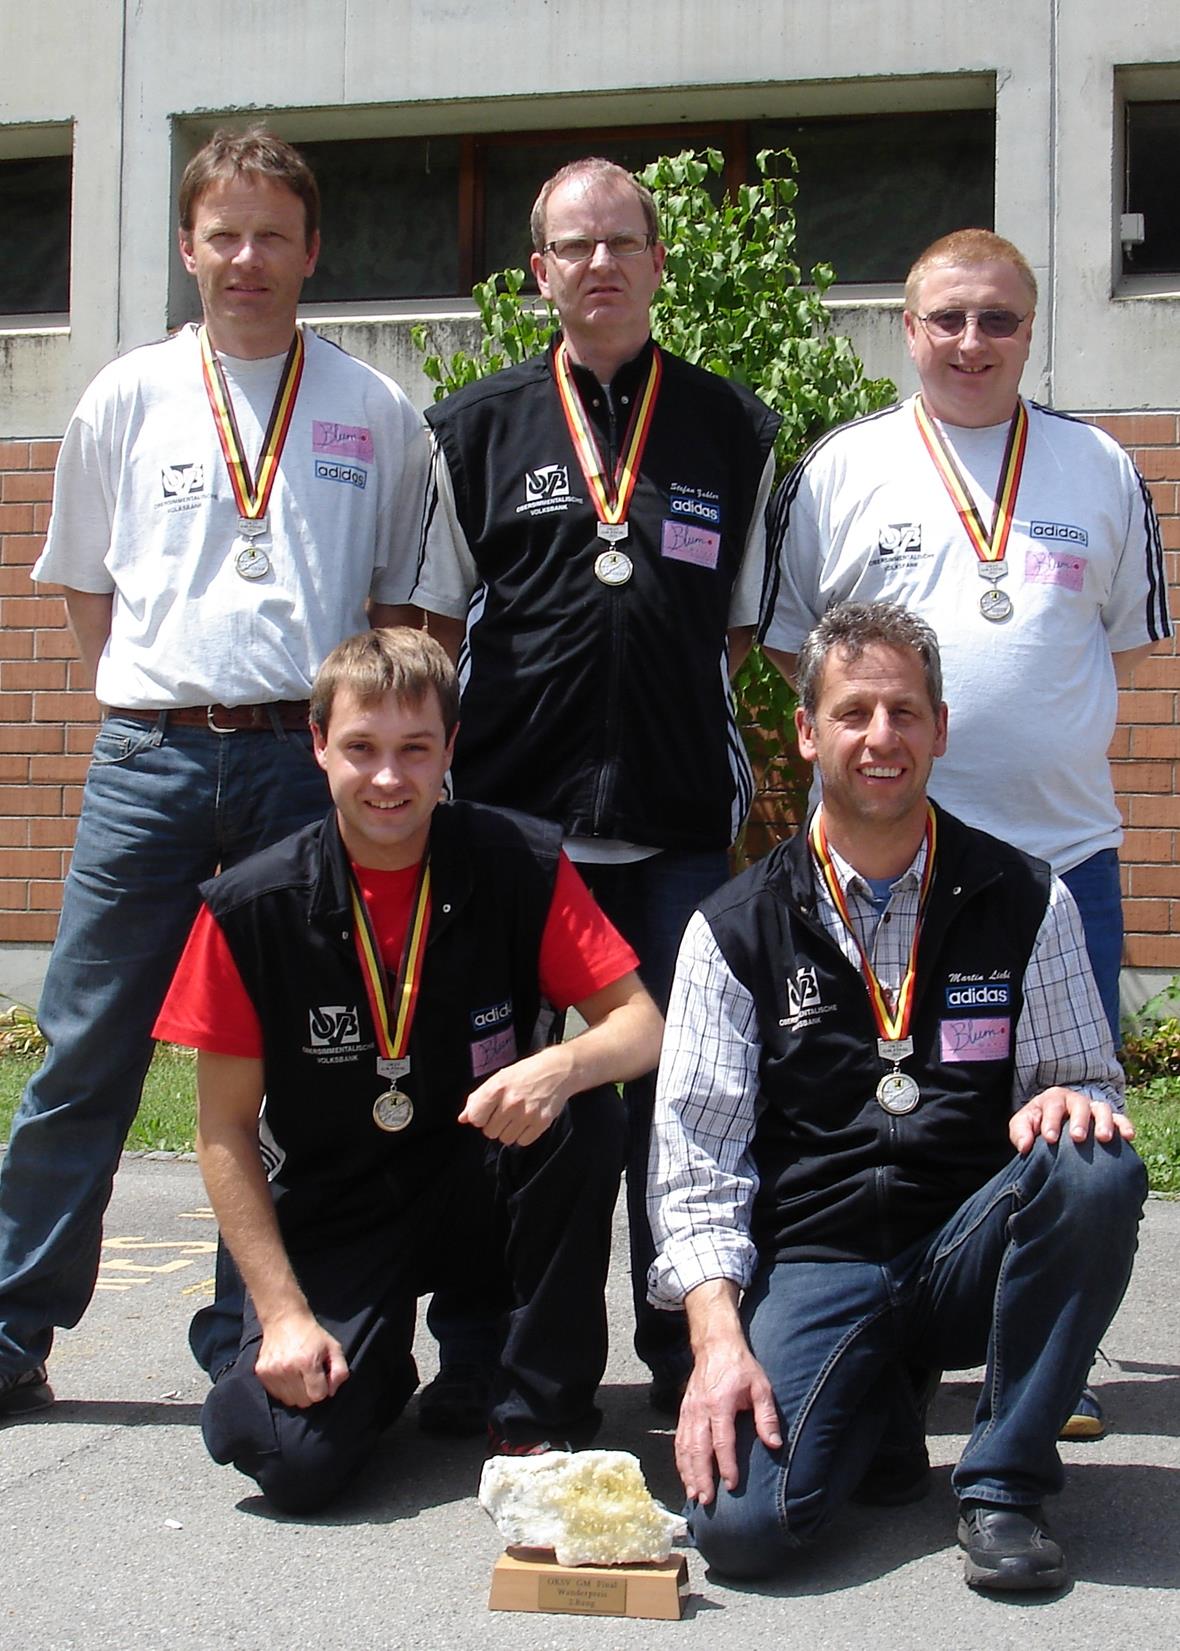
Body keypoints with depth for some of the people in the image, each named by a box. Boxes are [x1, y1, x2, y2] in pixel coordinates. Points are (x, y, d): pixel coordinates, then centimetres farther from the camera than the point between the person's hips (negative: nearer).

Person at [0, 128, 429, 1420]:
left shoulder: (375, 414, 8)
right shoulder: (127, 398, 10)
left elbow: (405, 598, 12)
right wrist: (151, 701, 8)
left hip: (310, 764, 0)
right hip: (149, 763, 1)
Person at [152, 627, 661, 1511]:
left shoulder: (523, 865, -11)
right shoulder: (252, 908, -12)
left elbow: (643, 1024, -11)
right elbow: (226, 1129, -6)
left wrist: (560, 1066, -35)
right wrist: (285, 1312, -13)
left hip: (485, 1196, 1)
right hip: (335, 1219, -1)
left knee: (586, 1115, -30)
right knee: (288, 1454, -23)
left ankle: (539, 1419, -10)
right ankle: (380, 1361, 15)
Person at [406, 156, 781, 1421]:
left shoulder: (735, 430, 11)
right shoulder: (477, 428, 9)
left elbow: (744, 629, 14)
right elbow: (437, 625, 11)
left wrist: (716, 749, 3)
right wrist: (432, 768, 3)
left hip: (680, 823, 0)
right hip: (509, 809, 0)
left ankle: (687, 1350, 18)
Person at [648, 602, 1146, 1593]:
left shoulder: (1028, 904, 4)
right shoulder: (735, 931, 2)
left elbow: (1089, 1086, 7)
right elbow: (695, 1160, -2)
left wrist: (1070, 1099, -19)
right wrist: (719, 1341, -16)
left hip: (971, 1250, 1)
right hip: (813, 1264, -1)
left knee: (1097, 1172, -31)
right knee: (741, 1524, -25)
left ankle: (1004, 1482, -10)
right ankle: (878, 1414, 12)